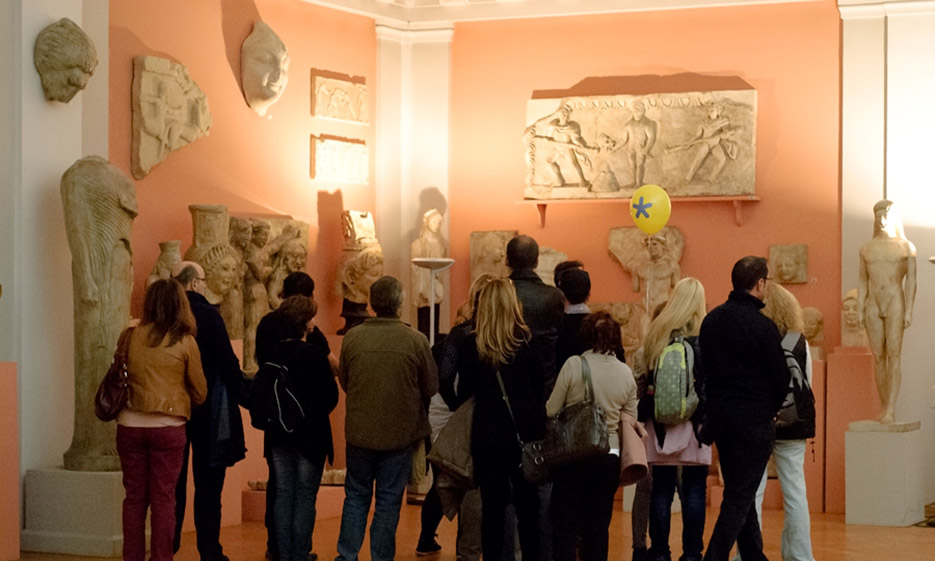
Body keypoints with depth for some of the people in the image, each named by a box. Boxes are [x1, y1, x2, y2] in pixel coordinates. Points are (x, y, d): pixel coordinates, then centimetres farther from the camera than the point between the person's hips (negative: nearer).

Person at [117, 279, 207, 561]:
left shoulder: (130, 336, 0)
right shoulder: (185, 342, -5)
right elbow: (200, 393, 3)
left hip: (130, 425, 2)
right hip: (168, 428, -2)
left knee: (135, 498, 11)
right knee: (163, 499, 5)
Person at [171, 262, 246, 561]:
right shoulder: (208, 314, -12)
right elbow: (227, 361, -14)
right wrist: (238, 393, -2)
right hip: (207, 410, -4)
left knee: (173, 482, 12)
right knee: (208, 484, 2)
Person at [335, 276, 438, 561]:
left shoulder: (352, 337, -8)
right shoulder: (416, 340, -13)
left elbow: (343, 381, 5)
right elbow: (432, 388, -3)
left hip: (359, 431, 2)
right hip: (400, 432, -2)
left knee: (356, 495, 16)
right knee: (389, 500, 9)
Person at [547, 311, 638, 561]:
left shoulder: (573, 365, -10)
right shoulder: (626, 374, 2)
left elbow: (551, 411, -8)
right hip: (609, 457, 4)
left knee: (564, 525, 3)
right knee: (598, 527, 10)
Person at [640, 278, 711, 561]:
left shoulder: (655, 333, 3)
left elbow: (643, 380, 6)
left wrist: (645, 416, 12)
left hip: (661, 424, 2)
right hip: (695, 422, -2)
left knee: (661, 489, 5)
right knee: (694, 490, 3)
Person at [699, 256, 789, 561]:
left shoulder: (711, 319, 5)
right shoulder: (762, 326, -15)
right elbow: (780, 377, -8)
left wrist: (716, 405, 16)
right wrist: (771, 409, 10)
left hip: (719, 417, 7)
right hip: (754, 419, -7)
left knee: (739, 492, 16)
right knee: (740, 496, -2)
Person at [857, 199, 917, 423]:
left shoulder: (906, 247, 4)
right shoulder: (867, 248, 13)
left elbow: (911, 280, 0)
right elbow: (862, 281, 14)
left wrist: (909, 310, -9)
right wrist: (860, 309, 5)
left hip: (895, 304, -3)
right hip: (873, 306, 4)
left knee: (894, 354, -12)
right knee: (878, 357, 2)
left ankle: (891, 409, -17)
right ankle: (885, 407, 7)